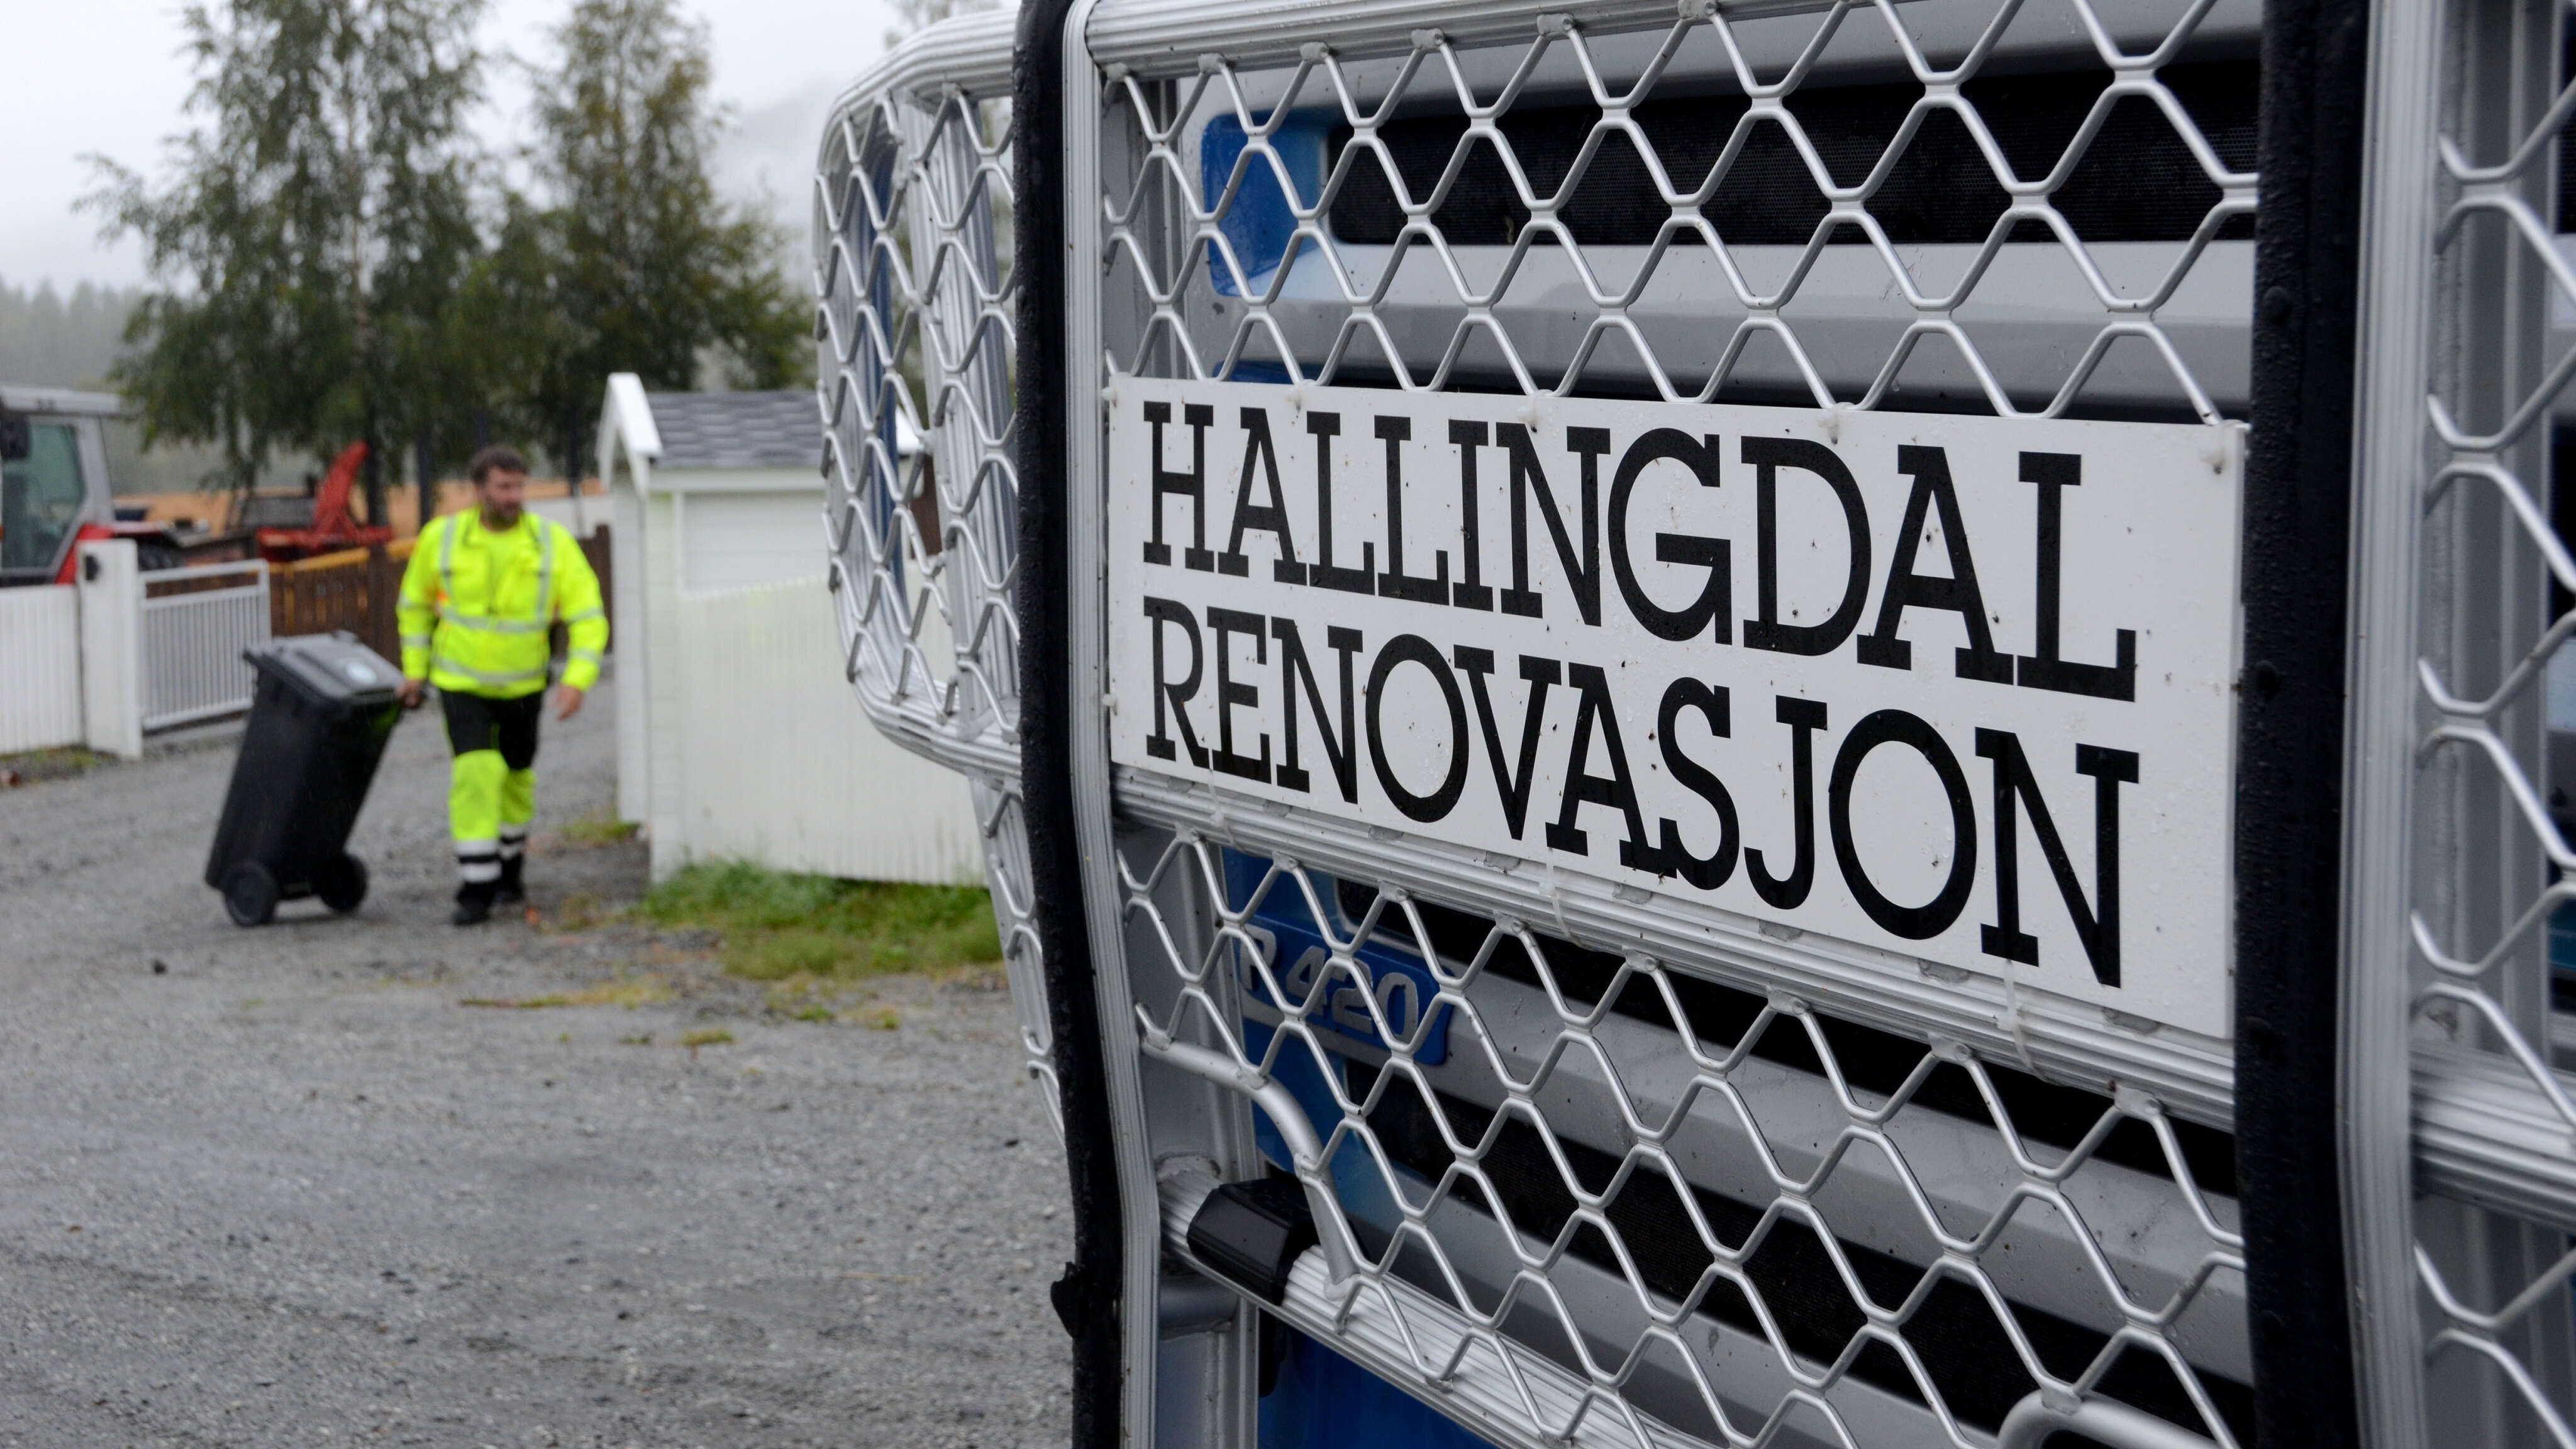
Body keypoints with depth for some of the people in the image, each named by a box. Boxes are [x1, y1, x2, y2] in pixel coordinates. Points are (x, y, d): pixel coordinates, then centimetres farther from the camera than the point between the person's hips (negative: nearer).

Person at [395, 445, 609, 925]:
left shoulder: (553, 543, -14)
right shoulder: (442, 538, -12)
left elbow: (589, 617, -15)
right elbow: (416, 602, 7)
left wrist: (578, 680, -27)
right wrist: (414, 669, 9)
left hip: (523, 684, 2)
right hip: (461, 682, -2)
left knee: (516, 774, 17)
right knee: (476, 771, -18)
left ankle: (509, 868, 40)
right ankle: (476, 890, -15)